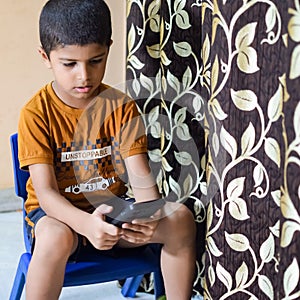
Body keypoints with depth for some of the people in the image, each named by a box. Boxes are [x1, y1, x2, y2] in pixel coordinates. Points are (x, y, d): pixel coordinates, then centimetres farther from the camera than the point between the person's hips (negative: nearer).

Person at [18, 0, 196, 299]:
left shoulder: (121, 107, -3)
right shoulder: (36, 113, -12)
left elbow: (142, 178, -9)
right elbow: (46, 191, -18)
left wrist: (150, 217, -33)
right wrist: (86, 223, -39)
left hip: (111, 211, 3)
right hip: (58, 212, -3)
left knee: (180, 217, -22)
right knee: (55, 237, -39)